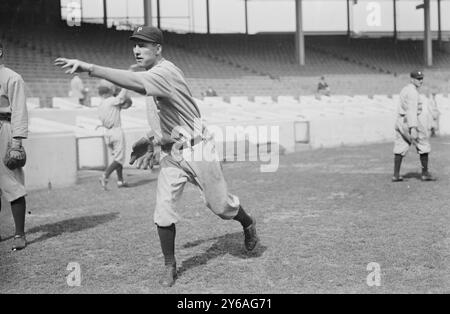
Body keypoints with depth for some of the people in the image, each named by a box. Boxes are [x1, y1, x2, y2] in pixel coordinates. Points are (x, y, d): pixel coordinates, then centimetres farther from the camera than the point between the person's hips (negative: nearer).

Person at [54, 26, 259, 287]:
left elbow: (135, 82, -42)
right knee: (163, 213, -1)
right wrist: (151, 141, 10)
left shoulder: (165, 71, -22)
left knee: (221, 206, 7)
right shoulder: (153, 75, 8)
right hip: (171, 155, 7)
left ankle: (248, 224, 38)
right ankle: (170, 266, 15)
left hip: (197, 150, -7)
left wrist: (90, 68, -48)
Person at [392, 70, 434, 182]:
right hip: (410, 121, -9)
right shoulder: (413, 92, -15)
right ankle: (425, 173, 7)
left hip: (400, 121, 9)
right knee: (424, 146, 3)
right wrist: (413, 129, -30)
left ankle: (396, 175, 6)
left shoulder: (405, 89, 16)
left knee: (400, 148, 8)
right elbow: (411, 110, -24)